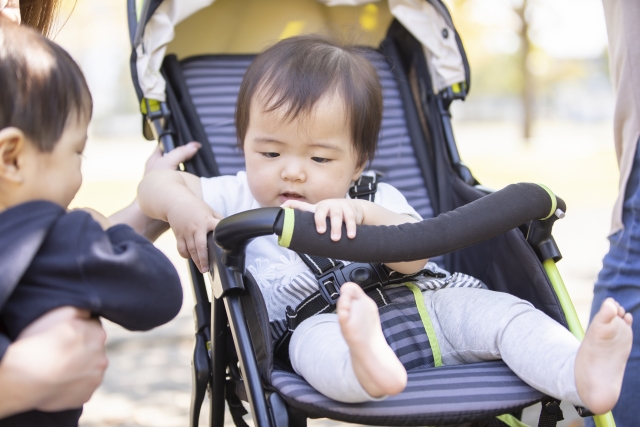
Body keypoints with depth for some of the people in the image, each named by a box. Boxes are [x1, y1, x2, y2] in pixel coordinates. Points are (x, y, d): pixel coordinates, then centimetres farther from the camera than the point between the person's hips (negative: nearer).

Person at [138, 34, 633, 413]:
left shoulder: (376, 201, 13)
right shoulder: (240, 200, 14)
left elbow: (414, 258, -7)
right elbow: (156, 184, 16)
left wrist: (363, 214, -25)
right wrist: (180, 206, -8)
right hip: (322, 328, -3)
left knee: (488, 305, -20)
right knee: (314, 335, -36)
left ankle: (583, 374, -38)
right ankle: (367, 366, -70)